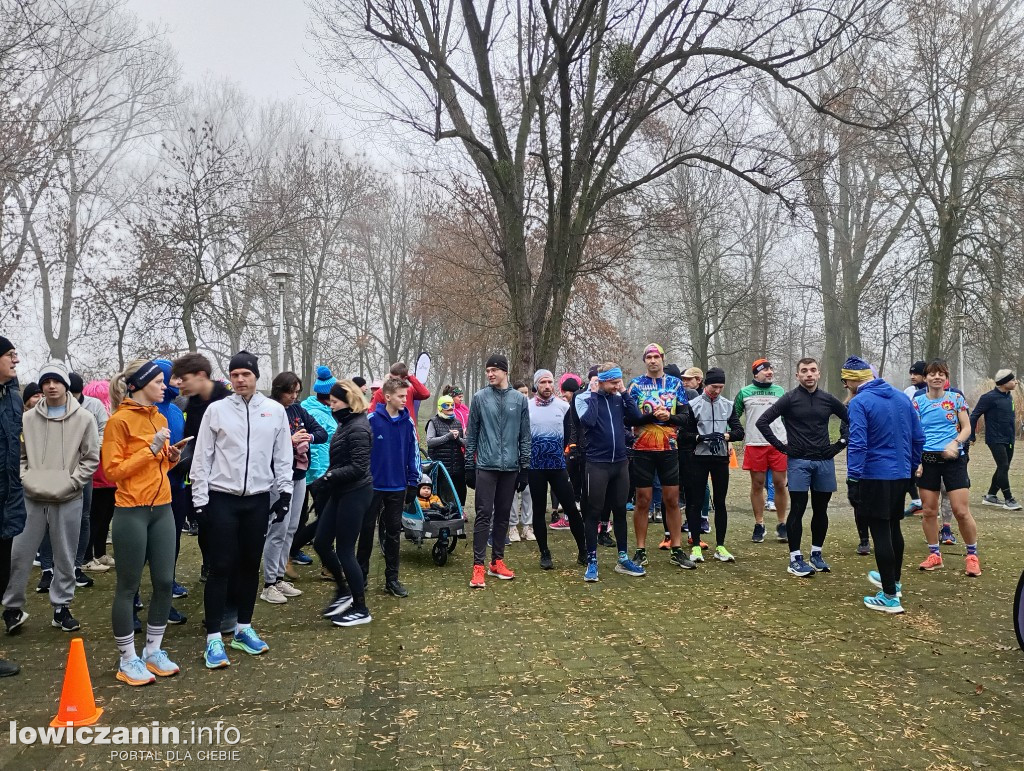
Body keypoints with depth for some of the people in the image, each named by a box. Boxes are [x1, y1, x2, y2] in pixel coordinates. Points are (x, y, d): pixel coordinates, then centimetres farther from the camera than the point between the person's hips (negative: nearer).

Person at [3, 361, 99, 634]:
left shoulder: (84, 418, -2)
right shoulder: (28, 418, 2)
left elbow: (91, 459, -1)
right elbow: (17, 455, 9)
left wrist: (70, 483, -10)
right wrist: (26, 480, -6)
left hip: (68, 500, -1)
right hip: (32, 498, 1)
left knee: (65, 557, 8)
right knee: (19, 554, 5)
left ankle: (61, 608, 21)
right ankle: (12, 607, 23)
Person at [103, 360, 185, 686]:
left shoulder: (160, 418, 12)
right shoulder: (119, 420, -9)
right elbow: (112, 470, -13)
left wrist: (171, 456, 1)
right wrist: (151, 448, -18)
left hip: (162, 508, 7)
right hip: (131, 511, -7)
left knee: (164, 582, 8)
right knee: (128, 586, 4)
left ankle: (154, 652, 22)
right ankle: (128, 660, 16)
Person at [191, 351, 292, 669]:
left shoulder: (275, 411, 3)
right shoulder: (216, 409, -2)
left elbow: (283, 457, 7)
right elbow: (202, 458, -1)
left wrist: (285, 492, 2)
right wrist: (200, 500, -5)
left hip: (258, 500, 2)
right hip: (222, 499, -2)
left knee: (250, 565, 12)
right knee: (221, 567, 0)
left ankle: (243, 629, 26)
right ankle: (214, 638, 9)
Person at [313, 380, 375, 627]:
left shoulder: (358, 428, -18)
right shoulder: (346, 423, 11)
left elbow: (358, 467, -22)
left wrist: (329, 477, -19)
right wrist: (329, 478, 2)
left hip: (355, 493, -9)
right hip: (341, 492, 9)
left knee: (344, 550, -1)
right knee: (321, 543, 13)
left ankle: (361, 609, 12)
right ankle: (343, 591, 30)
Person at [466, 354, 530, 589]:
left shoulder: (520, 399, 4)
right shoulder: (479, 398, 0)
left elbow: (525, 436, 6)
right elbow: (472, 434, 3)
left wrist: (525, 468, 4)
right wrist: (469, 466, 1)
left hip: (510, 468, 2)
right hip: (486, 466, -2)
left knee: (503, 515, 10)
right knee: (483, 514, -4)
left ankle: (497, 561, 20)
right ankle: (478, 566, 0)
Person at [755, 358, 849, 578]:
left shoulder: (828, 400, 5)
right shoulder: (789, 399, -4)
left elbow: (849, 419, 20)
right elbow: (762, 422, -6)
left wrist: (841, 443, 9)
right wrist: (781, 446, -7)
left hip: (825, 461, 4)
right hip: (799, 462, -3)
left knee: (821, 510, 10)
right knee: (797, 510, -2)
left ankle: (816, 554, 25)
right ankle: (795, 559, 4)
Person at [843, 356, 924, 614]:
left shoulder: (859, 402, -14)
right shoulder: (901, 397, 8)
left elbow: (857, 444, -20)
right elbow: (918, 437, 12)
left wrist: (853, 479, -16)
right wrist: (911, 466, 22)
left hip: (875, 477, -7)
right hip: (901, 476, 7)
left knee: (880, 533, -1)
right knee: (893, 528, 22)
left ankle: (890, 597, 4)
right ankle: (893, 580, 39)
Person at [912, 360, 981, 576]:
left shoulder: (956, 399, 2)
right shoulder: (918, 402, 4)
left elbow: (967, 428, 2)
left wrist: (955, 443, -17)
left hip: (953, 459, -1)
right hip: (928, 459, 2)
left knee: (961, 511, -4)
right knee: (929, 511, 5)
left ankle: (972, 555, 14)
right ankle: (934, 555, 19)